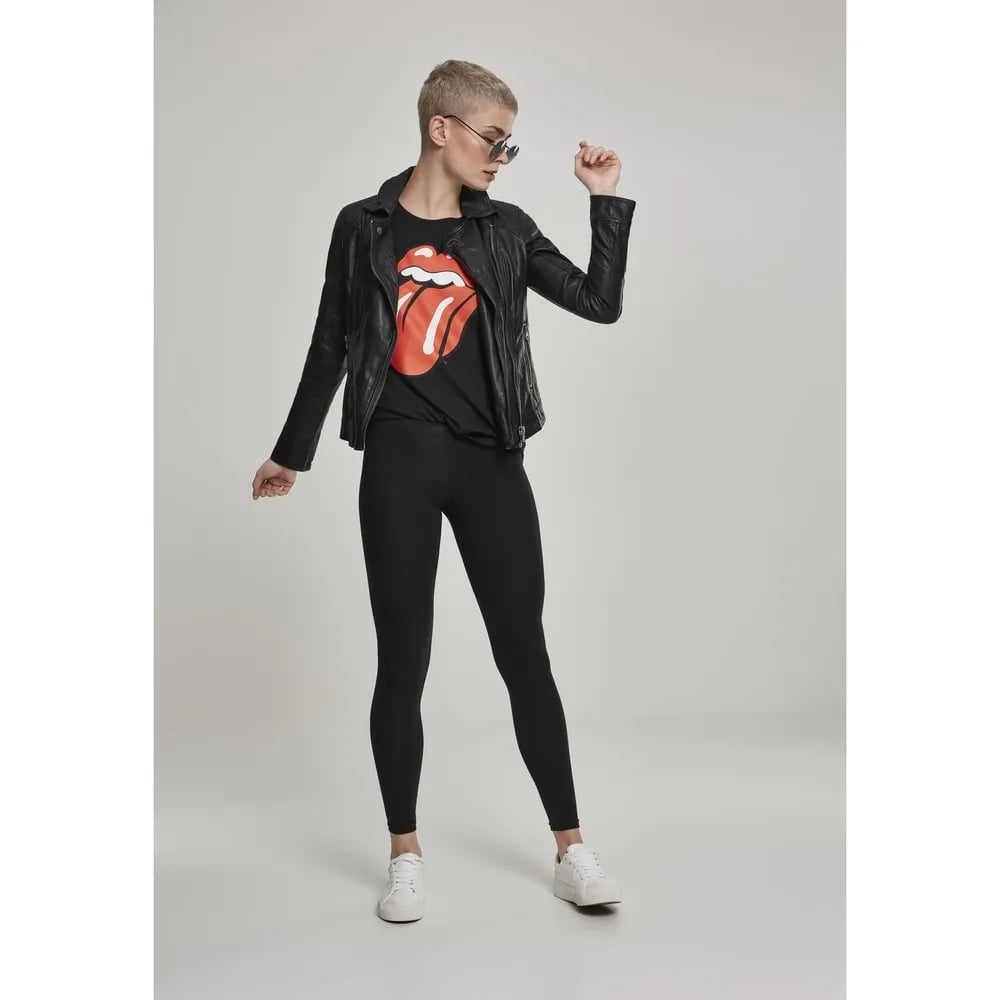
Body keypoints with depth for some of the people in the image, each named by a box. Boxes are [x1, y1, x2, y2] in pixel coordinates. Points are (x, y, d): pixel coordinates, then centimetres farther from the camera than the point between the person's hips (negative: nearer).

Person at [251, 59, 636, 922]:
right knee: (404, 662, 4)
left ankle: (572, 849, 14)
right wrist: (293, 454, 15)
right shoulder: (366, 228, 3)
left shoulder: (506, 230, 7)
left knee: (524, 653, 4)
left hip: (491, 463, 2)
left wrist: (607, 200, -2)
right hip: (399, 463, -1)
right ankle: (406, 854, 19)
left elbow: (601, 303, 2)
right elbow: (332, 347, 10)